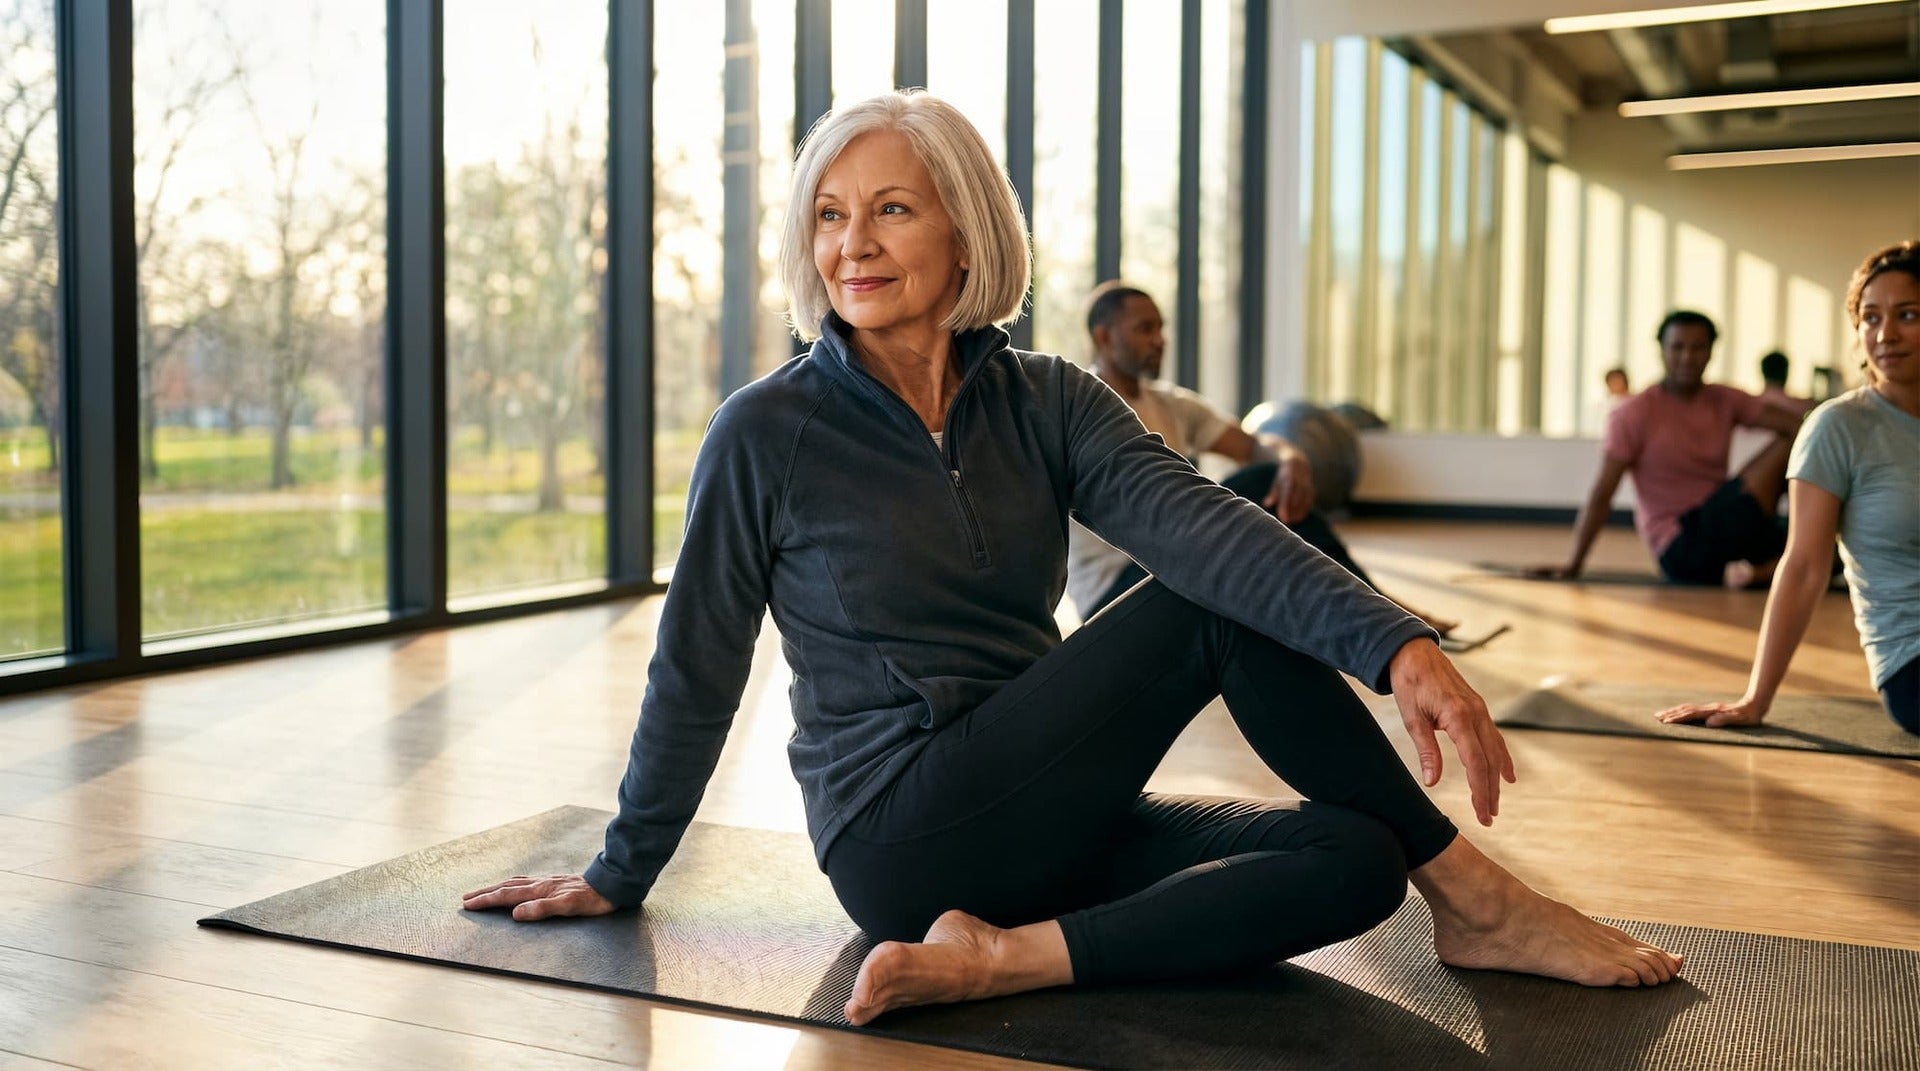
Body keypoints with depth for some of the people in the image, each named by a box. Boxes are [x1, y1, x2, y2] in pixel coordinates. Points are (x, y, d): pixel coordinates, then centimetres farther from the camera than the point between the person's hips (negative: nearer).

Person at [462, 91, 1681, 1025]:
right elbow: (697, 672, -1)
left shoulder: (1048, 402, 1)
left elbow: (1198, 520, -16)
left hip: (1049, 817, 5)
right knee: (1217, 611, -20)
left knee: (1353, 861, -14)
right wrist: (620, 875, 7)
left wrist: (1398, 644, -32)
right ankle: (1475, 896, -13)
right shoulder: (767, 435, -9)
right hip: (905, 836, -5)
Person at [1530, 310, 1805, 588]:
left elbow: (1796, 426, 0)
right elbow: (1602, 494, -12)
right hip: (1682, 550, -7)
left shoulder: (1725, 401, 9)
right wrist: (1573, 564, -18)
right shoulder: (1634, 414, -7)